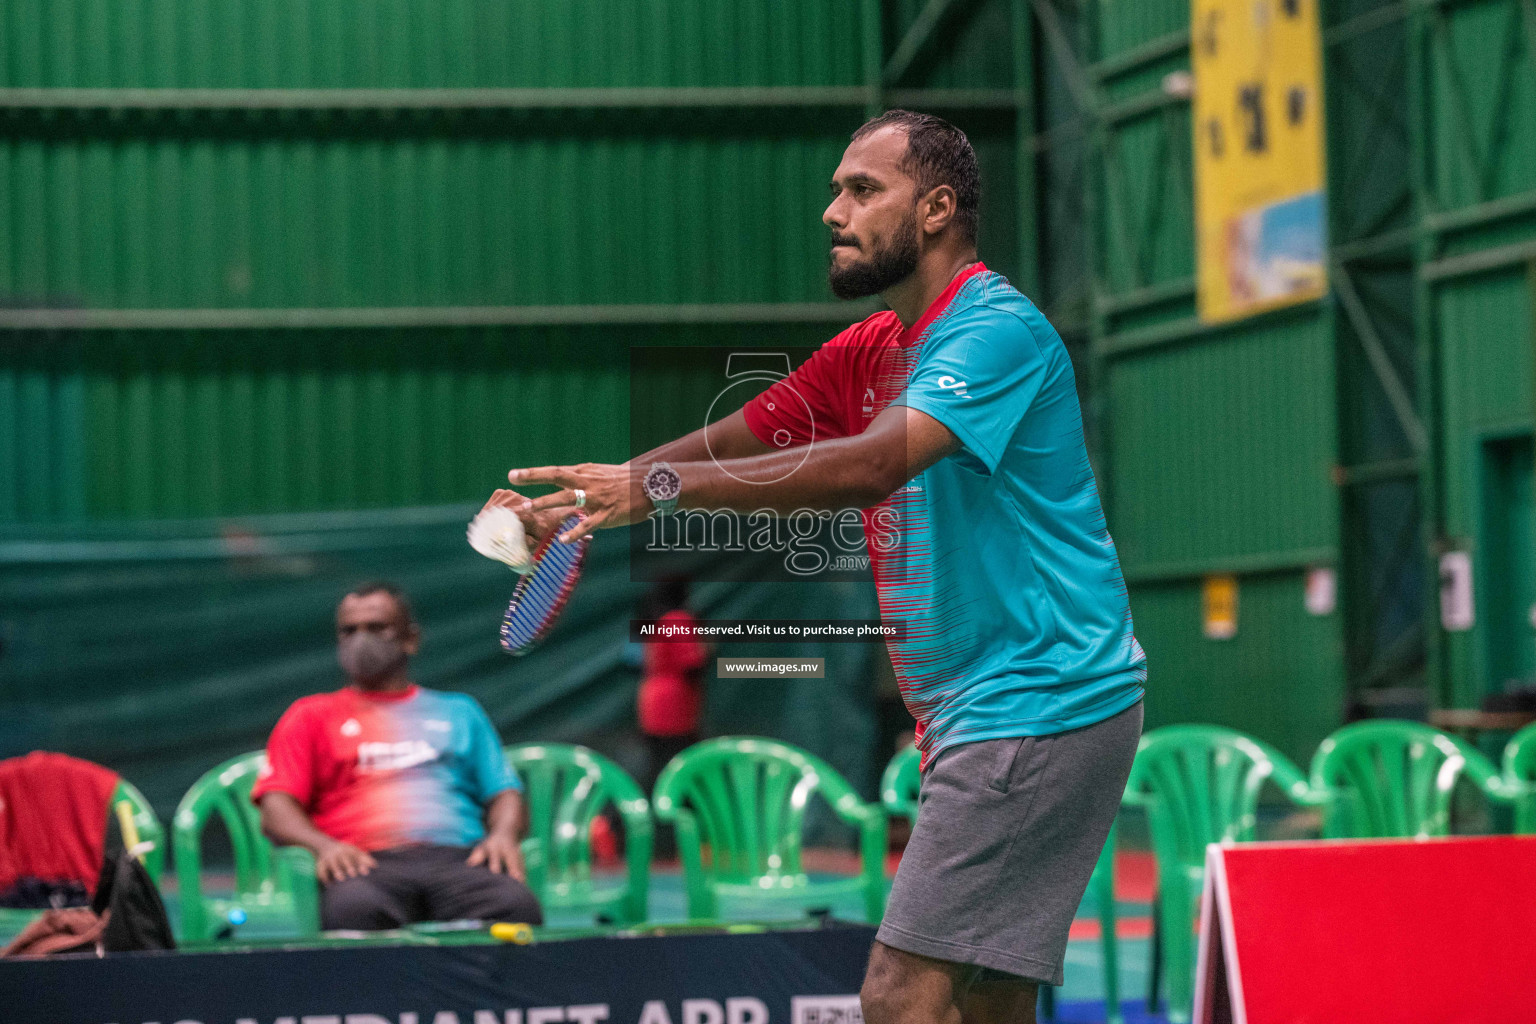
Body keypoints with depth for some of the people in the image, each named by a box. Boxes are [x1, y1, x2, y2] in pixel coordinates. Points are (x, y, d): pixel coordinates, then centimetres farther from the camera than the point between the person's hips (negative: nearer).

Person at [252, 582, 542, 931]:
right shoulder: (310, 715, 26)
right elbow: (276, 810, 13)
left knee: (517, 906, -37)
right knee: (354, 909, -43)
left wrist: (504, 835, -2)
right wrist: (323, 846, -10)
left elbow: (506, 794, 23)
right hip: (367, 864, -1)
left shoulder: (459, 711, 32)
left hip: (459, 859, 2)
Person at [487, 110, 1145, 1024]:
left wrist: (661, 486, -32)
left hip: (1040, 706, -10)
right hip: (972, 719, 10)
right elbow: (733, 439, 14)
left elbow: (874, 465, -29)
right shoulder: (868, 354, 16)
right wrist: (575, 499, -1)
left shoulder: (999, 330, -15)